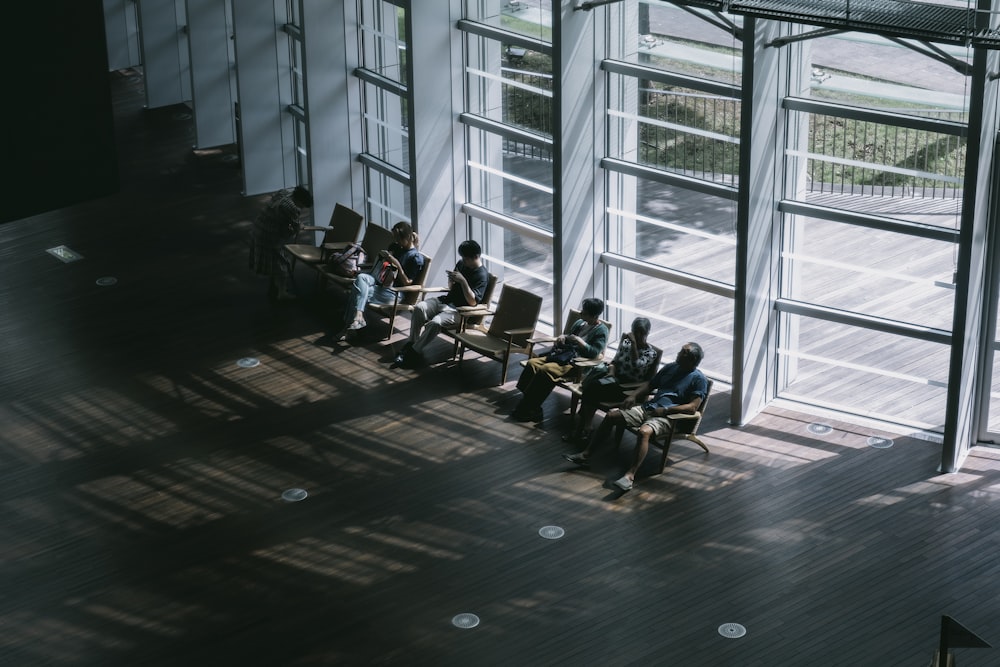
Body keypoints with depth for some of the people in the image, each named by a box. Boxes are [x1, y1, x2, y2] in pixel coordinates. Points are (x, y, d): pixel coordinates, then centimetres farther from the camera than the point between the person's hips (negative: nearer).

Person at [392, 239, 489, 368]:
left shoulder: (482, 275, -13)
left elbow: (472, 301, -22)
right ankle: (411, 342, -15)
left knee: (435, 322, -34)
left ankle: (413, 352, -22)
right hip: (446, 300, 7)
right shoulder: (462, 264, 10)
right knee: (419, 308, -21)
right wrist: (451, 279, -2)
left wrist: (463, 281, -28)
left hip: (459, 310, -7)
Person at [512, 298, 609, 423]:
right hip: (562, 354, 8)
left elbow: (595, 353, -16)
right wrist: (562, 338, 8)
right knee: (532, 363, -14)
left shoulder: (601, 330, -5)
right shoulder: (579, 323, 17)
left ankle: (530, 409, -27)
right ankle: (526, 404, -18)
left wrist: (580, 341, -24)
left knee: (546, 370, -31)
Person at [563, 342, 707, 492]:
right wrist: (633, 395, 6)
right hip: (648, 407, 8)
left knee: (644, 431, -38)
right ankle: (585, 455, -1)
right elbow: (649, 385, 25)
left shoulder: (699, 380, -4)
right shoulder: (670, 368, 17)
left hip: (666, 416, -7)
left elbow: (692, 407, -14)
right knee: (611, 415, -5)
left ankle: (630, 475, -44)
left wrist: (665, 410, -21)